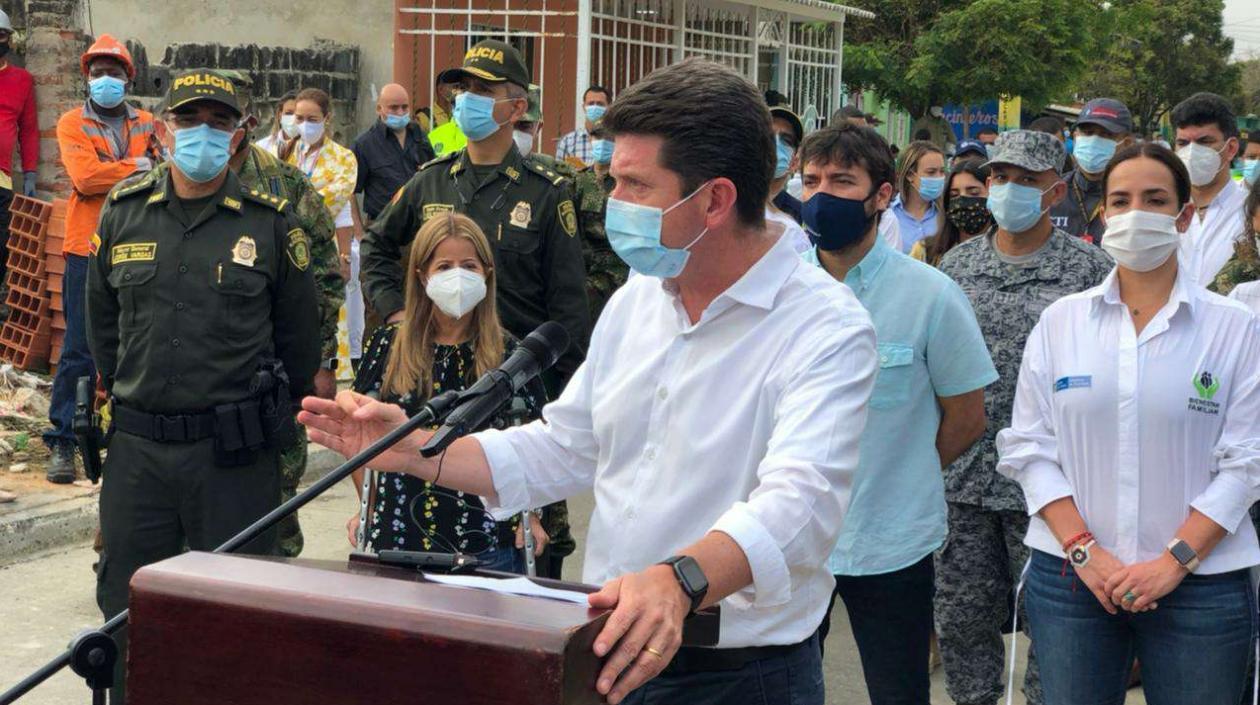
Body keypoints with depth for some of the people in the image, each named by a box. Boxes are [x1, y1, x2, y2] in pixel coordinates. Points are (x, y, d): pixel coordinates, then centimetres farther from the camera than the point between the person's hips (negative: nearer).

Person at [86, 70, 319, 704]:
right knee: (126, 608, 11)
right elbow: (101, 321, 18)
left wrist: (261, 411, 8)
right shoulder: (123, 213, 7)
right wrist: (129, 394, 15)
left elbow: (299, 336, 7)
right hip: (136, 445, 3)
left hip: (234, 454, -3)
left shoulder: (270, 223, 0)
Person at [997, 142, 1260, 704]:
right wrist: (1085, 551, -8)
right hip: (1070, 575, 1)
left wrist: (1174, 561, -12)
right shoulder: (1061, 321, 4)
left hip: (1200, 584, -1)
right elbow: (1029, 446, 2)